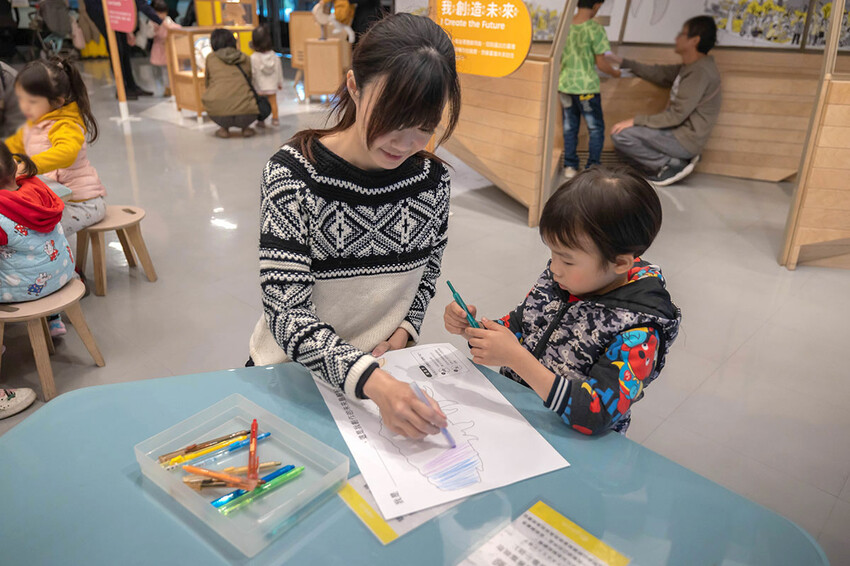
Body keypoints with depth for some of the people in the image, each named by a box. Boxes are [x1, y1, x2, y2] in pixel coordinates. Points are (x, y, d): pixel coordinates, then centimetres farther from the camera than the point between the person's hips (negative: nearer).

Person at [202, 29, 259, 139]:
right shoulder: (245, 58, 12)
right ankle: (245, 127, 16)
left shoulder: (211, 58, 11)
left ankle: (224, 128, 20)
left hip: (218, 113, 0)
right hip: (246, 114, 0)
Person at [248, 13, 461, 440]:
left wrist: (404, 330, -4)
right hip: (292, 371, -1)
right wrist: (372, 381, -35)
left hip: (384, 368, 2)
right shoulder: (294, 174, -18)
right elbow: (286, 313, -22)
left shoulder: (432, 177, -6)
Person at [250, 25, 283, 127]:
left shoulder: (253, 58, -15)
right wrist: (280, 83, 16)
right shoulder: (274, 56, -4)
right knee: (273, 102, 14)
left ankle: (261, 120, 9)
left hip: (260, 86, -3)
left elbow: (252, 73, -13)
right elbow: (279, 70, 5)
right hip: (272, 85, 3)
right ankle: (275, 119, 17)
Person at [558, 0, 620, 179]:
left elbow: (558, 57, 9)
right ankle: (593, 167, 9)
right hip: (587, 86, -5)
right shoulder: (595, 28, -14)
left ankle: (570, 166, 17)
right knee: (596, 128, 9)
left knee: (569, 128, 14)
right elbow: (601, 63, -11)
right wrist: (615, 73, 7)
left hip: (565, 84, 5)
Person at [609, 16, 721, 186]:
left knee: (621, 135, -21)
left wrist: (635, 121, -18)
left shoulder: (701, 71, -18)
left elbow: (676, 116, -22)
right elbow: (658, 73, 20)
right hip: (676, 132, 10)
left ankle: (674, 165, -9)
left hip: (685, 139, -10)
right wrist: (623, 62, 21)